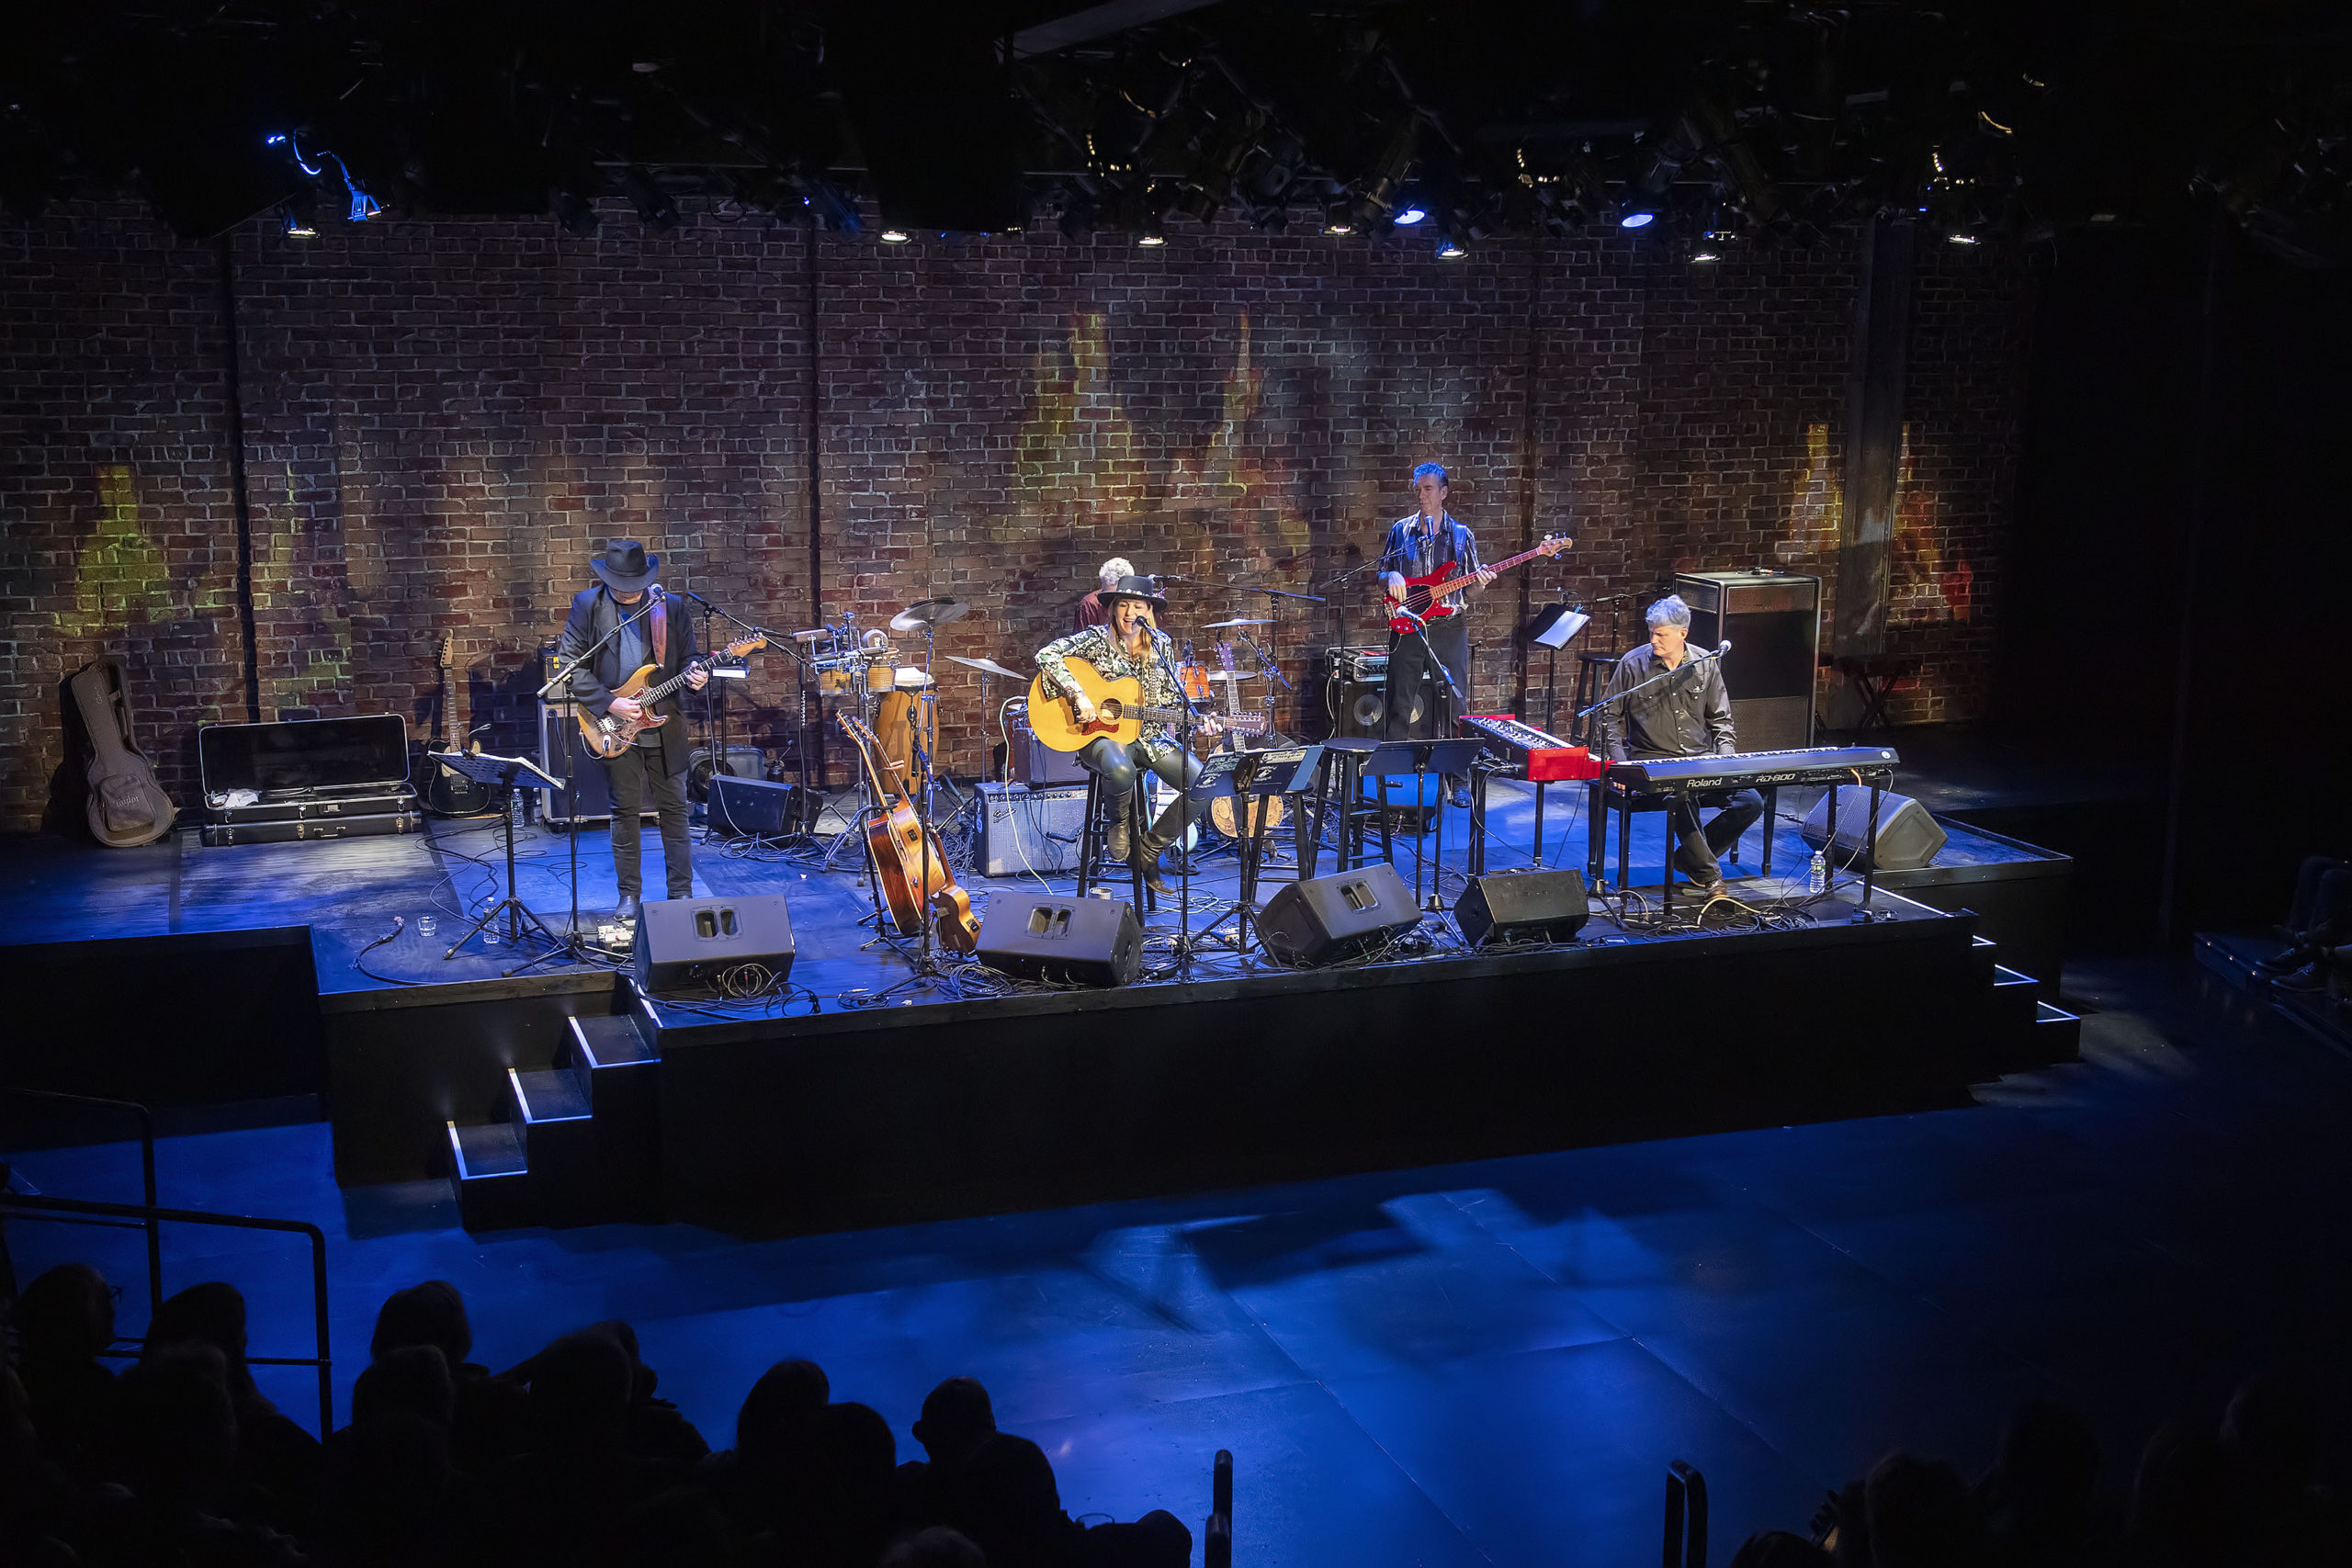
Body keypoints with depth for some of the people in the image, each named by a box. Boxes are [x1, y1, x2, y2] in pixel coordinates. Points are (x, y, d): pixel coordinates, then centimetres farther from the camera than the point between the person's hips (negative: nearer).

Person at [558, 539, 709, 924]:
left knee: (674, 808, 5)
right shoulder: (587, 605, -4)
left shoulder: (671, 606, 0)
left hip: (663, 722, 1)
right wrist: (609, 704, -14)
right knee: (625, 810, 7)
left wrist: (695, 678, -15)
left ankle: (681, 891, 14)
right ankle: (629, 894, 17)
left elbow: (687, 658, 8)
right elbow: (568, 662, -7)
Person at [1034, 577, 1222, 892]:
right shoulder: (1097, 639, -5)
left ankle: (1148, 848, 3)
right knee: (1121, 771, -41)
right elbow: (1046, 655, -16)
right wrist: (1078, 695, -25)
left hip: (1150, 736, 5)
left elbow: (1171, 701, 13)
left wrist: (1197, 723, -5)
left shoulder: (1162, 646, 7)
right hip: (1103, 734, -5)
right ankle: (1120, 822, -3)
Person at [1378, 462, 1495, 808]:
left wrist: (1480, 581, -12)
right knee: (1400, 704, 3)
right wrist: (1391, 578, -9)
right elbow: (1382, 574, 14)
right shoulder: (1400, 530, 9)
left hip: (1448, 627, -1)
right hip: (1407, 627, 1)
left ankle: (1459, 782, 4)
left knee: (1454, 705, -2)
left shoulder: (1461, 535, 7)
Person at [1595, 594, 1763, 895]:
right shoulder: (1633, 664, -2)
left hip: (1702, 761, 4)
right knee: (1683, 798, -36)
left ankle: (1690, 858, 0)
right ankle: (1708, 875, -19)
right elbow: (1610, 715, 5)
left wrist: (1725, 758, -1)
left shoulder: (1705, 664, 7)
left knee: (1750, 802, -16)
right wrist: (1620, 762, -8)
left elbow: (1720, 718, 15)